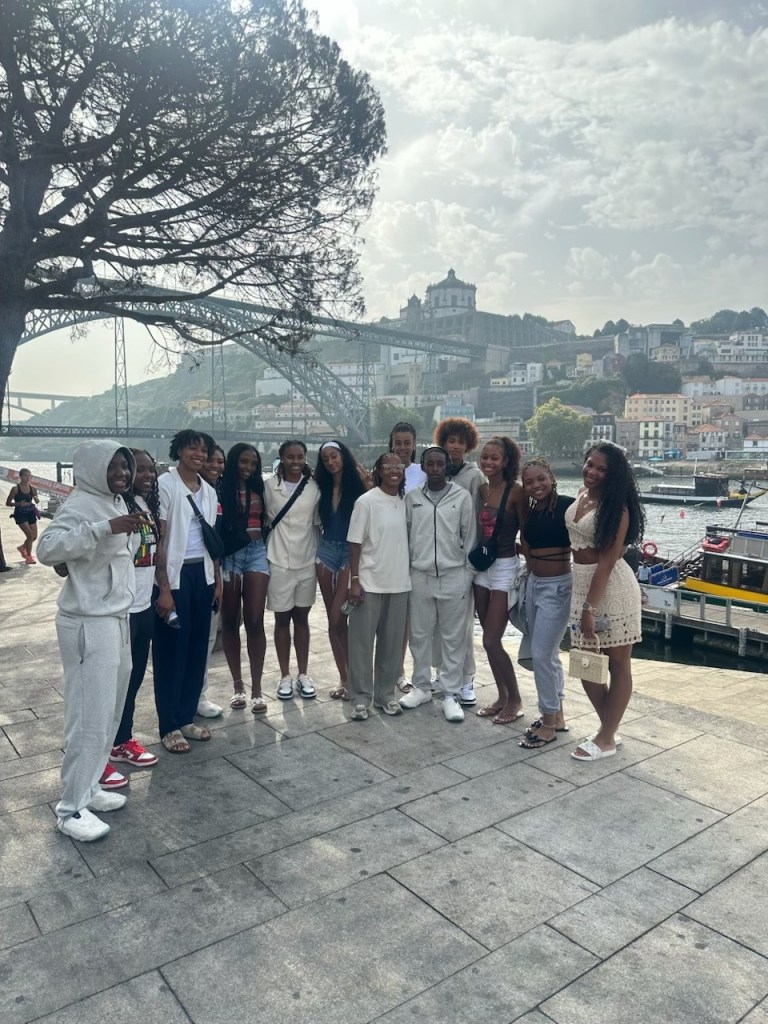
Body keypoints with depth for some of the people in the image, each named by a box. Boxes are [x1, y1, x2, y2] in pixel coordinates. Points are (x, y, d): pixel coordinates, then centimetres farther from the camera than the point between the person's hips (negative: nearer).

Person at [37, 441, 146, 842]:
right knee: (89, 716, -3)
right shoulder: (80, 505, -15)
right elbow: (47, 548, -31)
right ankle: (70, 808, 9)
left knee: (109, 711, 15)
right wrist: (105, 527, -37)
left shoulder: (116, 502, 12)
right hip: (89, 625, -9)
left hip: (116, 620, 9)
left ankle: (87, 787, 29)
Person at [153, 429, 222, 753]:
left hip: (202, 575, 6)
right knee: (171, 651, 2)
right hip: (175, 575, -6)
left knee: (197, 648, 12)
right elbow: (158, 540, -12)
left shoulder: (209, 491, 11)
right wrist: (163, 588, -17)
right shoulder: (165, 485, -9)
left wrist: (218, 580, 12)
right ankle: (170, 727, 13)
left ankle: (187, 717, 25)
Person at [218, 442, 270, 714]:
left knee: (255, 621, -3)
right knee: (230, 621, 7)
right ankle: (238, 686, 18)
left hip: (256, 553, 2)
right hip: (229, 555, -2)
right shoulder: (221, 490, -2)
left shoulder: (259, 489, 11)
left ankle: (256, 689, 3)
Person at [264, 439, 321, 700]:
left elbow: (318, 523, 5)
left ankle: (303, 675, 21)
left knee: (302, 619, 11)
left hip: (307, 561, 2)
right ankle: (285, 676, 18)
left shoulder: (314, 486, 1)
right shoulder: (270, 486, -3)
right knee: (282, 619, 7)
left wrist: (321, 557, 2)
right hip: (279, 561, -1)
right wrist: (264, 553, -3)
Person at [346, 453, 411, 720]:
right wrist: (354, 580, -11)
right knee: (362, 642, 3)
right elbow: (355, 543, -7)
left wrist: (409, 576, 11)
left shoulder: (406, 502, 6)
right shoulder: (366, 501, -7)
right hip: (369, 583, -4)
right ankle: (360, 698, 14)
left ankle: (385, 694, 24)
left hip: (399, 584, 4)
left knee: (392, 643, 11)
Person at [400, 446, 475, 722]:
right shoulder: (412, 497, 4)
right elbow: (405, 536, 8)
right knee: (419, 635, 10)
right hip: (419, 576, 2)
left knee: (453, 637, 4)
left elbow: (469, 538, 1)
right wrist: (404, 574, 6)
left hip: (453, 576, -2)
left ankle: (451, 694, 14)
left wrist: (468, 576, -1)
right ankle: (421, 687, 25)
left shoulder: (462, 497, -2)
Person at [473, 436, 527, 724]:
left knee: (491, 641, -5)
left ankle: (515, 700, 14)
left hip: (505, 567, -6)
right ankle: (502, 697, 27)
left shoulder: (515, 491, -12)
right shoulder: (480, 490, 5)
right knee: (489, 639, 12)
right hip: (481, 566, 6)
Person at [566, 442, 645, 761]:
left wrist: (590, 607, -21)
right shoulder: (583, 493, 6)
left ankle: (606, 738, 18)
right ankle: (608, 729, 30)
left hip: (611, 586, -8)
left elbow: (607, 561, -19)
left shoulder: (615, 507, -16)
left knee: (618, 664, 8)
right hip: (580, 583, 8)